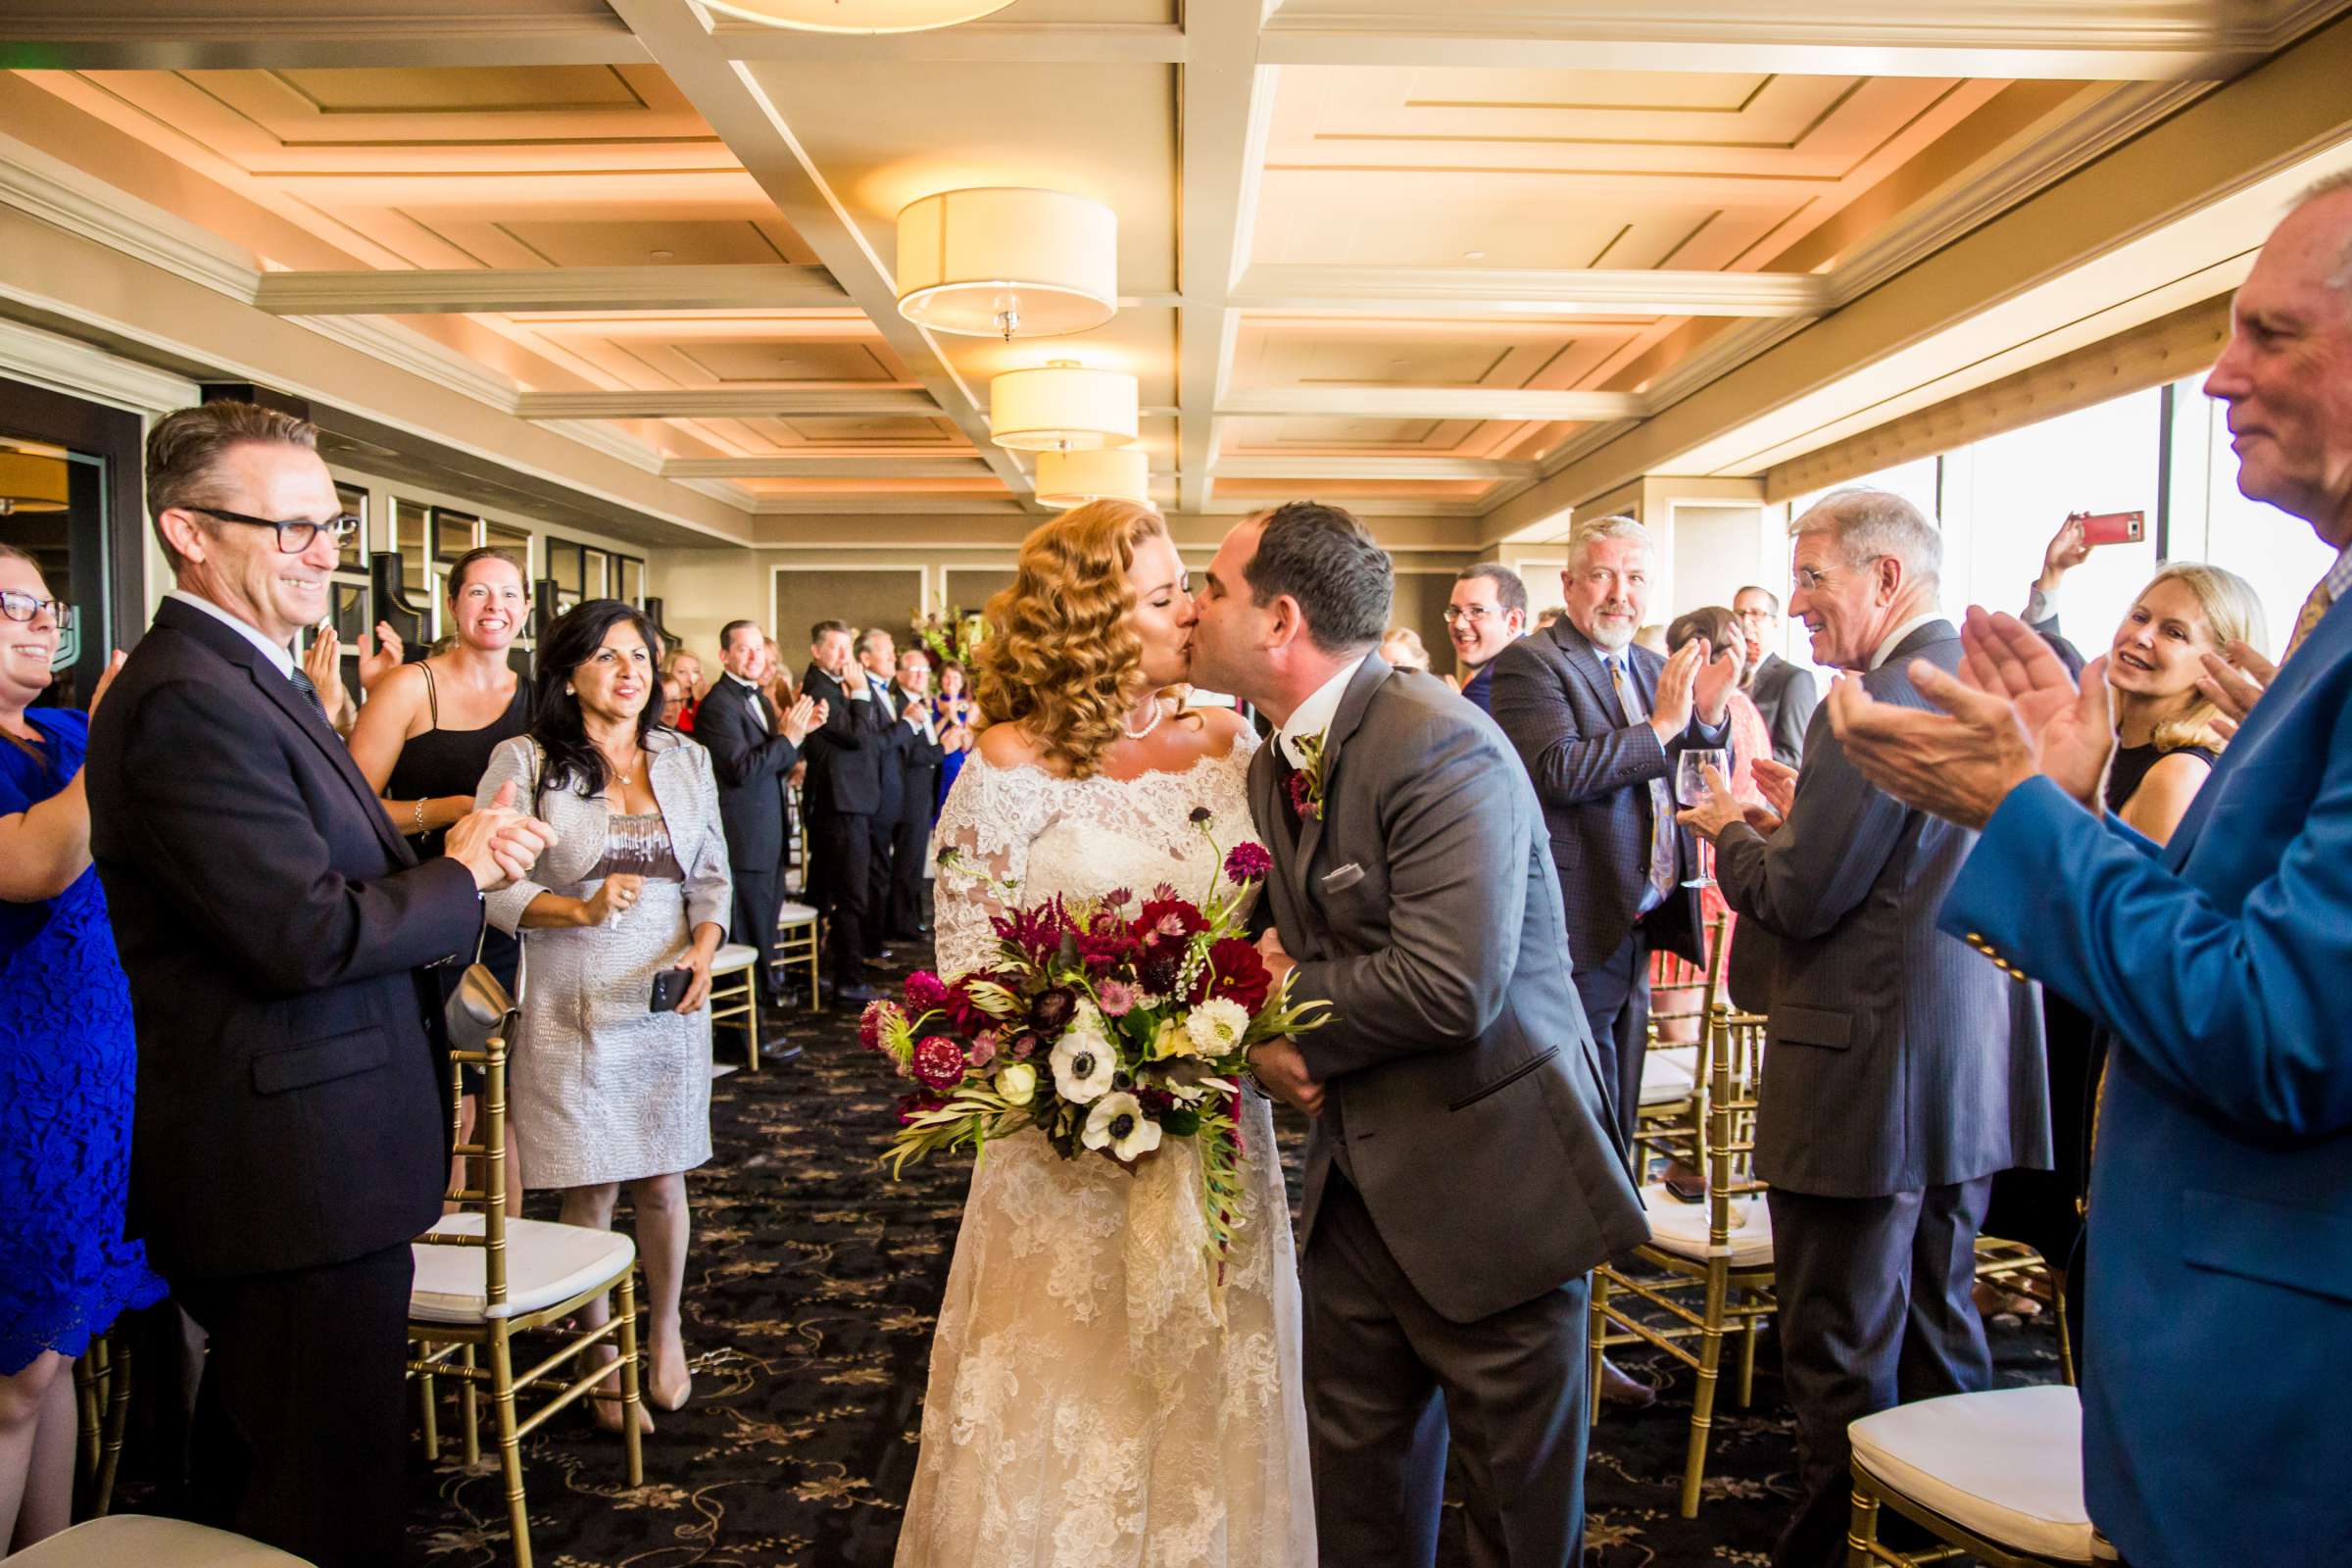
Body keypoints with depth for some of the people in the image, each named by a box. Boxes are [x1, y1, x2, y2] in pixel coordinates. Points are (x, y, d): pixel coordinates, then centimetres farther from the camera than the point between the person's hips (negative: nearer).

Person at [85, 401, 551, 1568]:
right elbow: (306, 935, -25)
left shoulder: (250, 680, 13)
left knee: (252, 1468, 25)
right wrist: (461, 875, -10)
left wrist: (444, 857, -4)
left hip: (271, 1168, 11)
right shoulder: (188, 701, -20)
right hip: (301, 1176, -11)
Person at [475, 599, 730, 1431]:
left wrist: (702, 951, -7)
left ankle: (665, 1331, 34)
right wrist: (581, 909, -21)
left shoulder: (687, 760, 8)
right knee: (590, 1191, 4)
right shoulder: (526, 762, -5)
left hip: (670, 1004, 3)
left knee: (662, 1180, 9)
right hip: (574, 1009, -3)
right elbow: (489, 883, -9)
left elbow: (713, 877, 9)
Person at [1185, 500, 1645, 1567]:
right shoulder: (1277, 765, 7)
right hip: (1359, 1177, 8)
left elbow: (1449, 987, -31)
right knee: (1356, 1477, 19)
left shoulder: (1441, 746, -21)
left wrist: (1284, 1001, -16)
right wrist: (1267, 997, -7)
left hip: (1486, 1183, -8)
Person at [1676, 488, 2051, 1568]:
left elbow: (1798, 899, -19)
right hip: (1975, 1068, 9)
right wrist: (1787, 820, 13)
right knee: (1940, 1327, 22)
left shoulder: (1878, 707, -20)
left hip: (1868, 1072, -9)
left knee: (1841, 1356, 4)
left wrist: (1732, 829, -1)